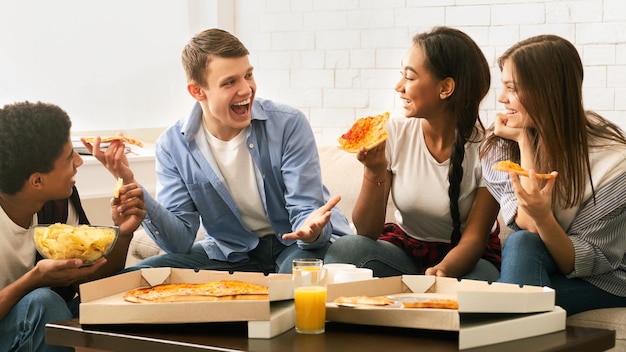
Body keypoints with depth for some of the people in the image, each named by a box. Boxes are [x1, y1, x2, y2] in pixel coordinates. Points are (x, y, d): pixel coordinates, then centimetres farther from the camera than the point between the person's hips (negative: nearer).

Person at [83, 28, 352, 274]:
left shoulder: (289, 125, -15)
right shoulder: (173, 146, -8)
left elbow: (305, 211, -15)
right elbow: (181, 241, -12)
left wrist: (310, 230, -42)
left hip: (296, 243, -3)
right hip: (230, 254, 4)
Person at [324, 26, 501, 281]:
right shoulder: (393, 134, -8)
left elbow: (474, 238, -12)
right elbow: (367, 233, -7)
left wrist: (442, 271, -35)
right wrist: (374, 171, -25)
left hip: (462, 259, -2)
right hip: (403, 248, 2)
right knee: (343, 250, -28)